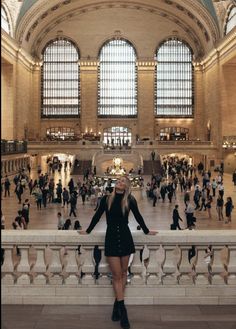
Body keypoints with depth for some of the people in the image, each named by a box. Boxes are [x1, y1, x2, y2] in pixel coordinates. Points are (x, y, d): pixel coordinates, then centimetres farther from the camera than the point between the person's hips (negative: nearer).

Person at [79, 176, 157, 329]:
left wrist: (146, 231, 20)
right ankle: (122, 310, 5)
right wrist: (88, 231, 18)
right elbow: (97, 216, 9)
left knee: (123, 273, 9)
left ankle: (117, 304, 25)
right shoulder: (106, 199, -2)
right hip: (111, 238, -1)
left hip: (125, 238, 1)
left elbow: (138, 217, 11)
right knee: (117, 275, -1)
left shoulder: (130, 200, -3)